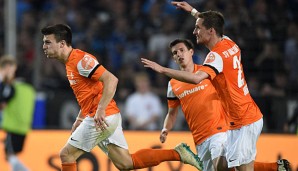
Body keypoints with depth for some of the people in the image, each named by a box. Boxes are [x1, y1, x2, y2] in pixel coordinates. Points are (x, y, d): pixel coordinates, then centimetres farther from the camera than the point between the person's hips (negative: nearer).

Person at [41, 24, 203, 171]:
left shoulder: (80, 59, -13)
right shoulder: (70, 63, 17)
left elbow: (111, 80, -22)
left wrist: (100, 111, -27)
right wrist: (80, 119, 21)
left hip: (102, 118, -10)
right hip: (108, 118, 10)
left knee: (66, 154, -4)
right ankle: (177, 153, 7)